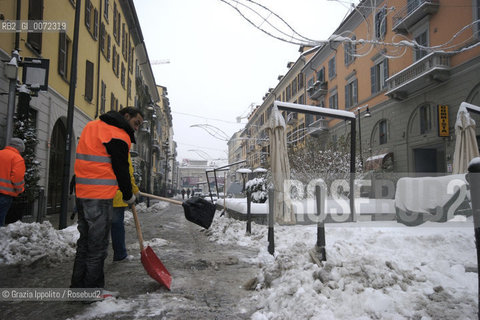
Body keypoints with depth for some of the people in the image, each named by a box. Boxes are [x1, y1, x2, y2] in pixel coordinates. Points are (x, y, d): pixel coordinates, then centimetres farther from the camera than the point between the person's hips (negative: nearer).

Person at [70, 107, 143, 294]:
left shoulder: (92, 126, 18)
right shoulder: (118, 136, -11)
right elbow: (121, 169, -9)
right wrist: (128, 196, 4)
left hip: (81, 192, 9)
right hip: (100, 196, -9)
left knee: (85, 240, 17)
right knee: (98, 244, 0)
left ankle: (78, 285, 25)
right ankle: (93, 289, 8)